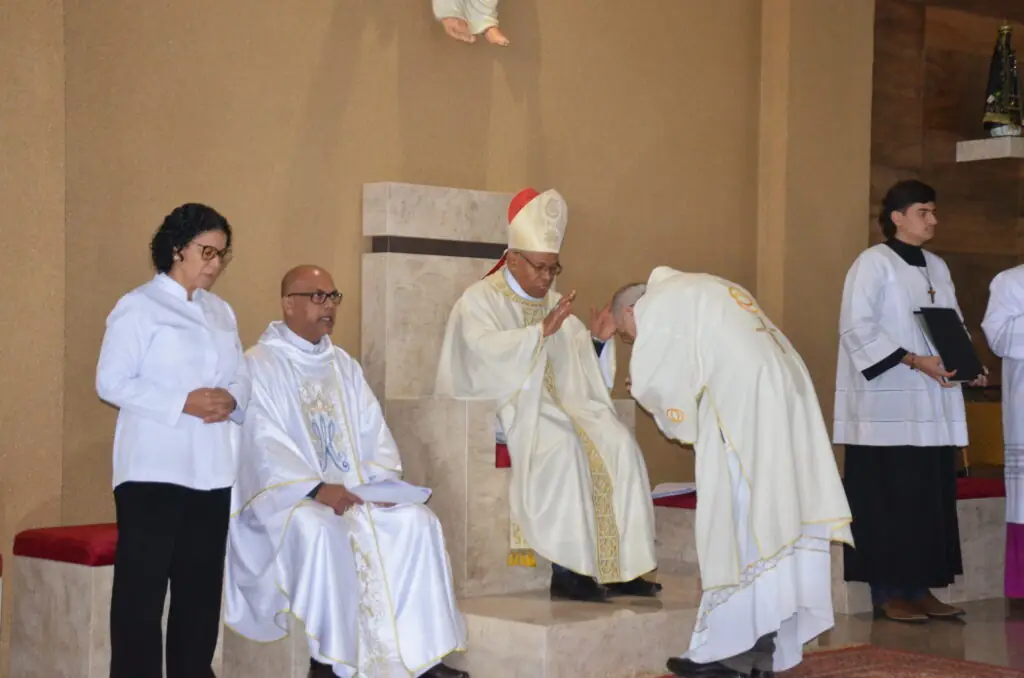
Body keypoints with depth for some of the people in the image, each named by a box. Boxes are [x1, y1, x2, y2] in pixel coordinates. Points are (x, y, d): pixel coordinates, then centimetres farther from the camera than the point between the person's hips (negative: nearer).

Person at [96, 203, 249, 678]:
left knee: (201, 585, 10)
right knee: (142, 585, -4)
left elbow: (241, 378, 16)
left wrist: (230, 400, -8)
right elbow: (111, 382, -10)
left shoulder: (221, 312, 17)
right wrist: (183, 402, -18)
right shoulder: (138, 306, -3)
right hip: (155, 467, -6)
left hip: (212, 469, 6)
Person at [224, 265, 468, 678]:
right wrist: (315, 489, -27)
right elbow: (264, 445, -16)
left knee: (416, 521, -16)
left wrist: (382, 480, -9)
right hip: (287, 494, -6)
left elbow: (372, 431, 10)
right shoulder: (259, 366, -4)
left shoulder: (344, 366, 17)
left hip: (353, 490, 6)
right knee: (319, 530, -37)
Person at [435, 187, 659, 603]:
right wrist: (542, 329, -25)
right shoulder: (479, 300, 0)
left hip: (557, 402, 6)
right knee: (562, 445, -34)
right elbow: (487, 351, -19)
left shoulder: (554, 303, 19)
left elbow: (579, 363, 17)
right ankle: (567, 572, -32)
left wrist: (596, 339, -3)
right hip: (505, 405, -6)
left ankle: (620, 566, -20)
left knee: (617, 443, -19)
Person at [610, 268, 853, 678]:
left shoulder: (658, 305, 4)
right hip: (786, 396, 8)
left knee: (733, 525, -5)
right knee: (773, 519, 8)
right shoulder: (705, 291, 30)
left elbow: (649, 382, -3)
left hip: (743, 406, -8)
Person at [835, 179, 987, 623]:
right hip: (889, 405, -7)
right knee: (890, 499, -5)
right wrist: (913, 360, -20)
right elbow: (857, 328, -14)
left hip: (933, 405, 7)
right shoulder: (873, 263, -6)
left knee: (931, 497, 6)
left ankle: (921, 587, 13)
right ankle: (888, 592, 2)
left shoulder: (937, 267, 16)